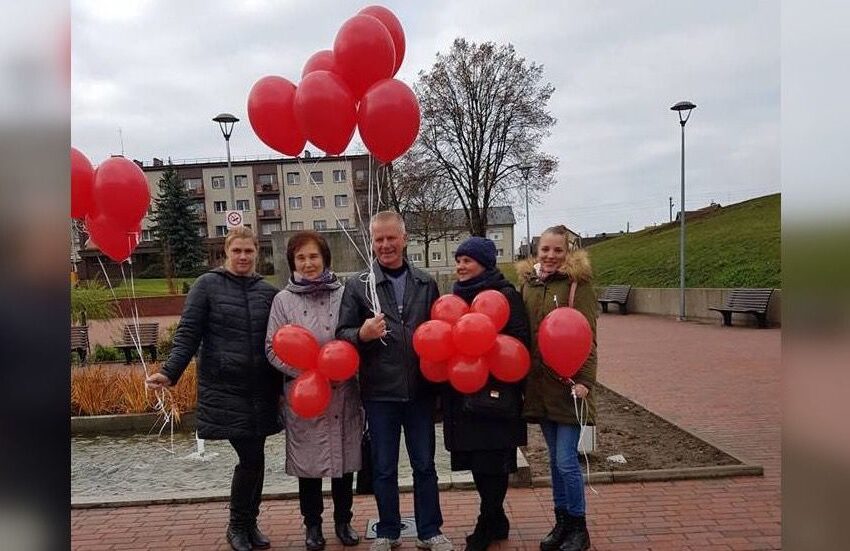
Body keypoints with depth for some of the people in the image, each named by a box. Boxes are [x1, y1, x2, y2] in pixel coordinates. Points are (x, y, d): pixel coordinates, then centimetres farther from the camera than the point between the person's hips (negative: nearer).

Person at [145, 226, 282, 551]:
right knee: (251, 458, -5)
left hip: (261, 390, 4)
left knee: (254, 458, 9)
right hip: (225, 388, -3)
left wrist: (282, 384, 7)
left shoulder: (268, 291, 8)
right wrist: (169, 372, -17)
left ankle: (249, 524, 28)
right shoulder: (207, 285, -1)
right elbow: (188, 334, -5)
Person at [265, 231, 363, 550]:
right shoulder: (283, 300, -1)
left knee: (344, 459, 12)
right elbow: (273, 349, -1)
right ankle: (313, 525, 29)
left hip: (343, 392, 1)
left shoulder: (343, 294, 0)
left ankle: (343, 521, 32)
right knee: (308, 463, 9)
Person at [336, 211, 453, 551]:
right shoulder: (358, 285, -1)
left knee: (424, 464, 13)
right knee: (384, 467, 12)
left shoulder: (426, 284, 6)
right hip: (379, 392, -1)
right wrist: (362, 334, -23)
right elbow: (342, 334, -2)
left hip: (420, 389, 2)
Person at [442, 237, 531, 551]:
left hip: (494, 392, -7)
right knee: (476, 460, 13)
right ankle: (496, 521, 30)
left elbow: (520, 340, -13)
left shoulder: (506, 295, -8)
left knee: (492, 462, 1)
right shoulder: (457, 296, 13)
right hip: (463, 393, 7)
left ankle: (487, 525, 18)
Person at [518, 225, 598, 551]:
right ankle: (561, 522, 31)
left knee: (566, 460, -1)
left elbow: (587, 335, -10)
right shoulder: (527, 283, 7)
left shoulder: (578, 282, -7)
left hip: (567, 383, -5)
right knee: (555, 458, 16)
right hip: (539, 383, 5)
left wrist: (584, 380, -18)